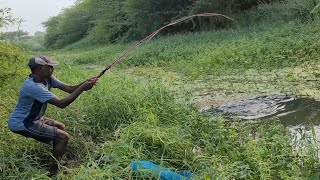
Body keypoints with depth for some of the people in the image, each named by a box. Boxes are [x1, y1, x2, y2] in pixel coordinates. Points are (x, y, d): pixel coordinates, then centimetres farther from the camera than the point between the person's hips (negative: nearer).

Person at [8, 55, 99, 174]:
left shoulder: (47, 79, -2)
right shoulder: (34, 87, -31)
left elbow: (69, 88, -4)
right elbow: (61, 104, -34)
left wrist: (85, 83, -21)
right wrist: (82, 88, -32)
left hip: (33, 119, 10)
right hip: (22, 124, -10)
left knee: (61, 127, 21)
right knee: (63, 137, -11)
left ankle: (56, 161, 30)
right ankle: (56, 169, 5)